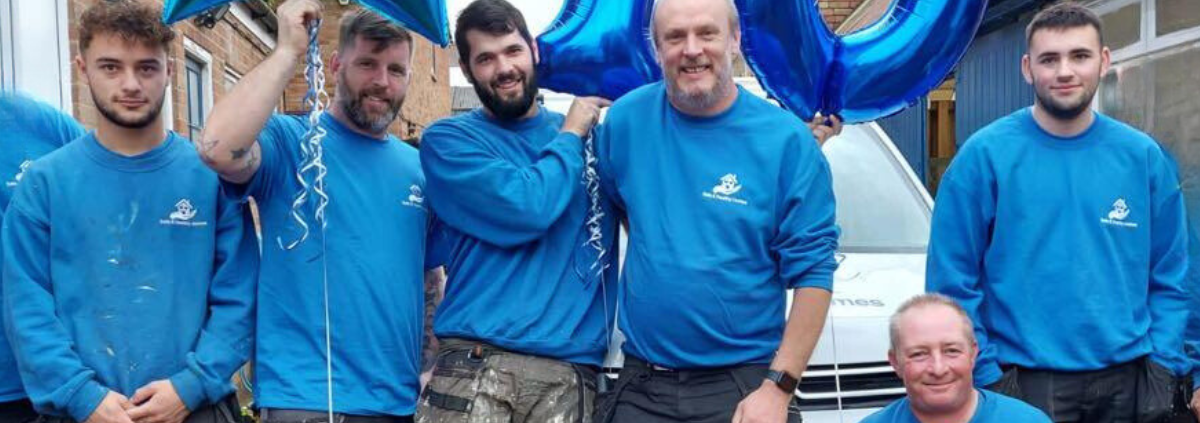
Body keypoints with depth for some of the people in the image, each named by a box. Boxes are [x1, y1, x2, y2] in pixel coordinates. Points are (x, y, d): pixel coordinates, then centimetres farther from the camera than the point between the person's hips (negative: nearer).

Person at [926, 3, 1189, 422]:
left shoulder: (1143, 157, 2)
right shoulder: (985, 155, -8)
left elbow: (1169, 277, 7)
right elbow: (952, 281, -8)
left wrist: (1163, 362, -1)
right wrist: (984, 375, -11)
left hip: (1127, 382, 3)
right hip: (1024, 382, -3)